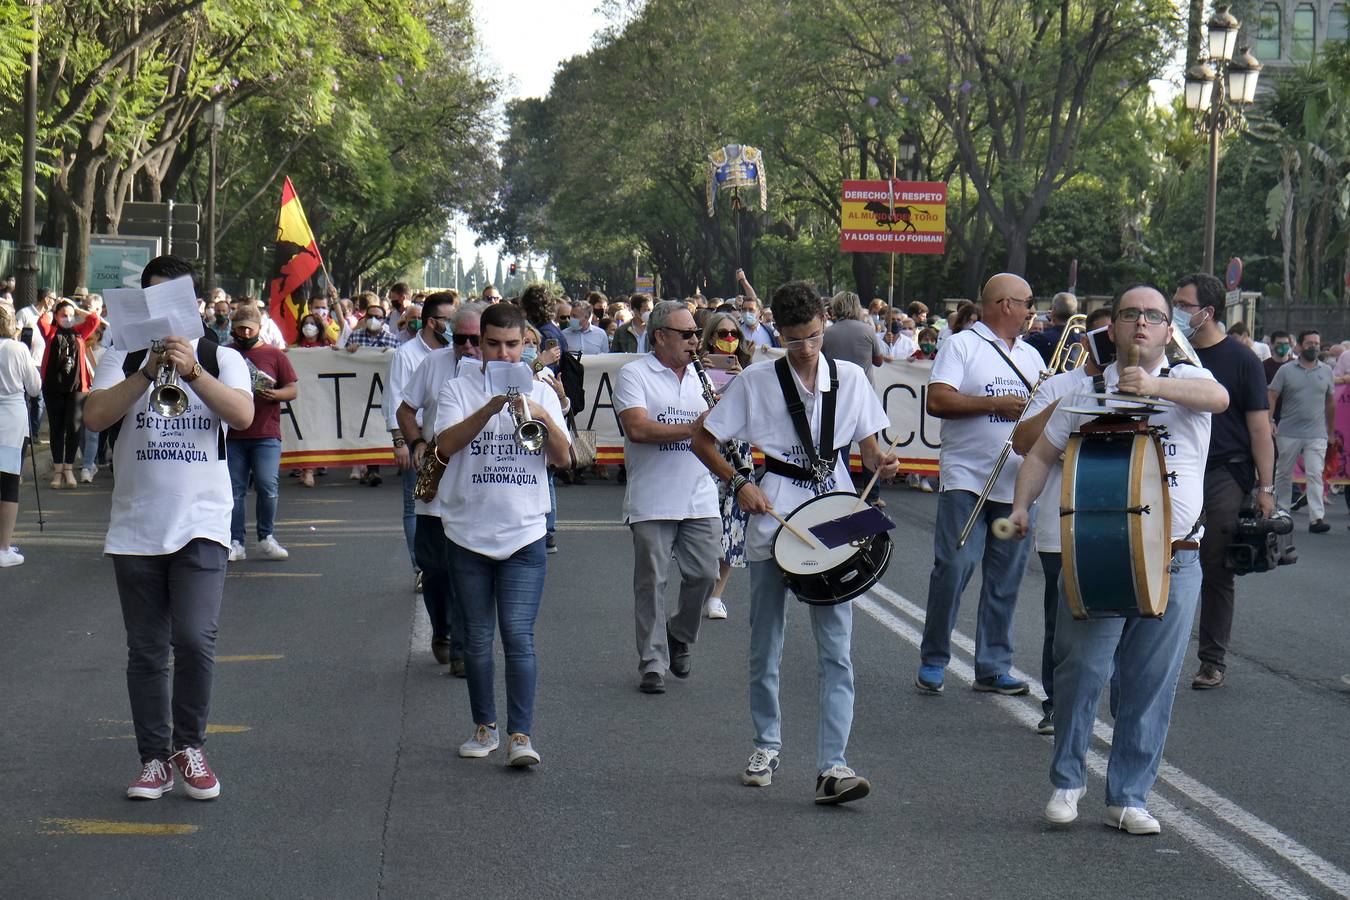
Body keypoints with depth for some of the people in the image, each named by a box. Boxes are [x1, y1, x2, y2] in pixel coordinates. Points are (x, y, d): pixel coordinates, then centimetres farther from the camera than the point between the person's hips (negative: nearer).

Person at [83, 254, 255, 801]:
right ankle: (155, 759, 17)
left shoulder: (221, 358, 5)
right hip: (135, 530, 2)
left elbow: (242, 415, -13)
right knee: (146, 652, 6)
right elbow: (95, 416, -10)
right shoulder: (122, 360, 7)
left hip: (201, 525, -2)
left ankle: (189, 745, 6)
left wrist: (191, 370, -25)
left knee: (195, 639, -15)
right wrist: (149, 371, -19)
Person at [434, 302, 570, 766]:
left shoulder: (540, 391, 7)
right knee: (477, 637, 9)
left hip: (525, 535, 0)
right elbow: (446, 445, -15)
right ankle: (484, 727, 22)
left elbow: (563, 458, 0)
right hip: (469, 532, 0)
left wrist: (544, 419, -18)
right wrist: (491, 408, -27)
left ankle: (521, 735, -9)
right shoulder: (459, 388, 2)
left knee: (518, 635, -8)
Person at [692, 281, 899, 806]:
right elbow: (704, 441, 4)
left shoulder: (850, 379, 6)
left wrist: (880, 462, -9)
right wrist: (739, 484, -11)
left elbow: (867, 442, 14)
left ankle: (832, 767, -12)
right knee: (765, 645, 10)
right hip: (773, 518, 0)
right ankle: (767, 743, 30)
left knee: (836, 649, -9)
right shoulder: (756, 382, 0)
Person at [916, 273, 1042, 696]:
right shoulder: (961, 345, -2)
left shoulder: (1030, 355, 19)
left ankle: (993, 667, 13)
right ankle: (932, 662, 4)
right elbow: (937, 401, -14)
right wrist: (996, 404, -15)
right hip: (966, 477, -6)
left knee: (1005, 578, 6)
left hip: (1016, 482, 6)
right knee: (953, 567, -9)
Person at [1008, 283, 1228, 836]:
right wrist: (1022, 504, 0)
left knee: (1152, 682, 3)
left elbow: (1218, 397, -17)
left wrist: (1155, 386, -33)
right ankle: (1067, 780, 14)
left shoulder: (1186, 380, 6)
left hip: (1174, 560, 0)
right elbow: (1042, 454, 17)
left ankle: (1129, 797, 14)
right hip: (1097, 555, 0)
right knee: (1082, 669, -6)